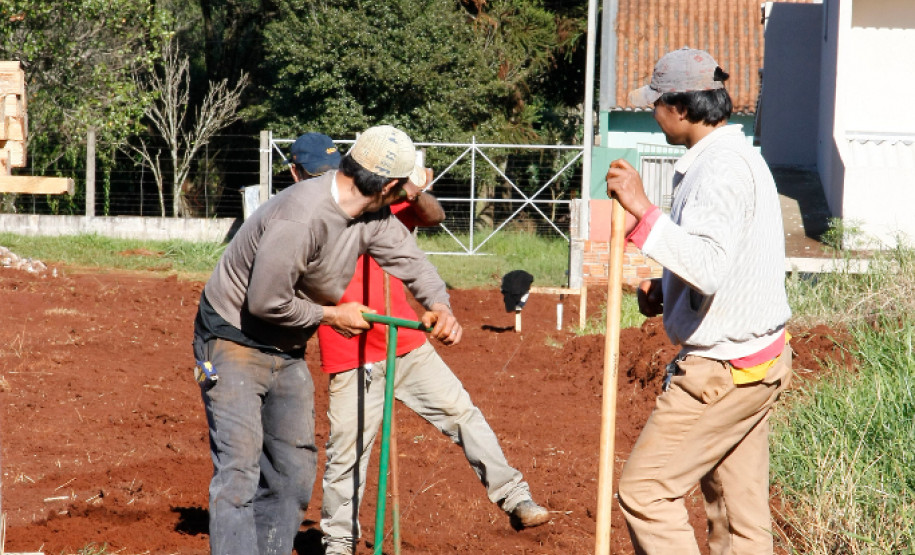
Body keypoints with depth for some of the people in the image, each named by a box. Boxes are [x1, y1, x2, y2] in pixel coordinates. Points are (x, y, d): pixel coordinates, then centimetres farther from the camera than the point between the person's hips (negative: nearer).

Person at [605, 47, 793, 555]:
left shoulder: (720, 167, -19)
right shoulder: (740, 155, 15)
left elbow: (709, 265, -32)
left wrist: (644, 212, -31)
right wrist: (664, 289, 12)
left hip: (722, 370, -10)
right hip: (760, 360, 10)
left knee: (644, 491, -7)